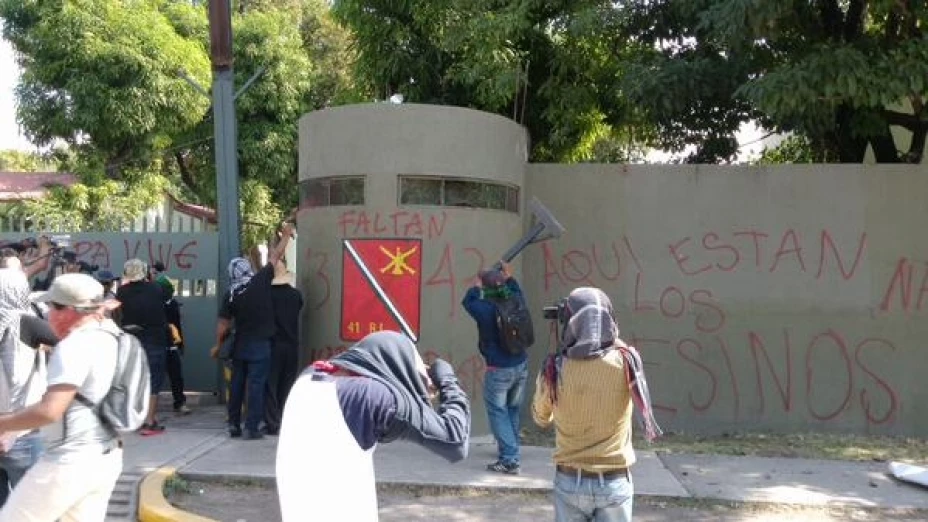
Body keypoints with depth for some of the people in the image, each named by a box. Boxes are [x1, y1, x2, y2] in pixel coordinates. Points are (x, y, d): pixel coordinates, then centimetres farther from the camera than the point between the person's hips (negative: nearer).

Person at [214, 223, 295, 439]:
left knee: (237, 385, 14)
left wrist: (218, 345, 16)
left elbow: (223, 325, 0)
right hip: (260, 344, -4)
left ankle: (234, 425, 21)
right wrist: (286, 235, 14)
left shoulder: (230, 295, -1)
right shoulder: (260, 281, -9)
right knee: (256, 385, -2)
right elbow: (275, 256, 1)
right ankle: (252, 428, -2)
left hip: (240, 345, 4)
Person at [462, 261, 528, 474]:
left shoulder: (485, 308, -17)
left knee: (498, 412, 2)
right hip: (521, 365, 6)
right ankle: (509, 449, 36)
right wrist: (509, 277, 35)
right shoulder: (516, 302, -3)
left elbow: (468, 302, 5)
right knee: (513, 410, 20)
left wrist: (476, 286, 20)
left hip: (498, 369, -6)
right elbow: (517, 292, 23)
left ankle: (509, 459, -3)